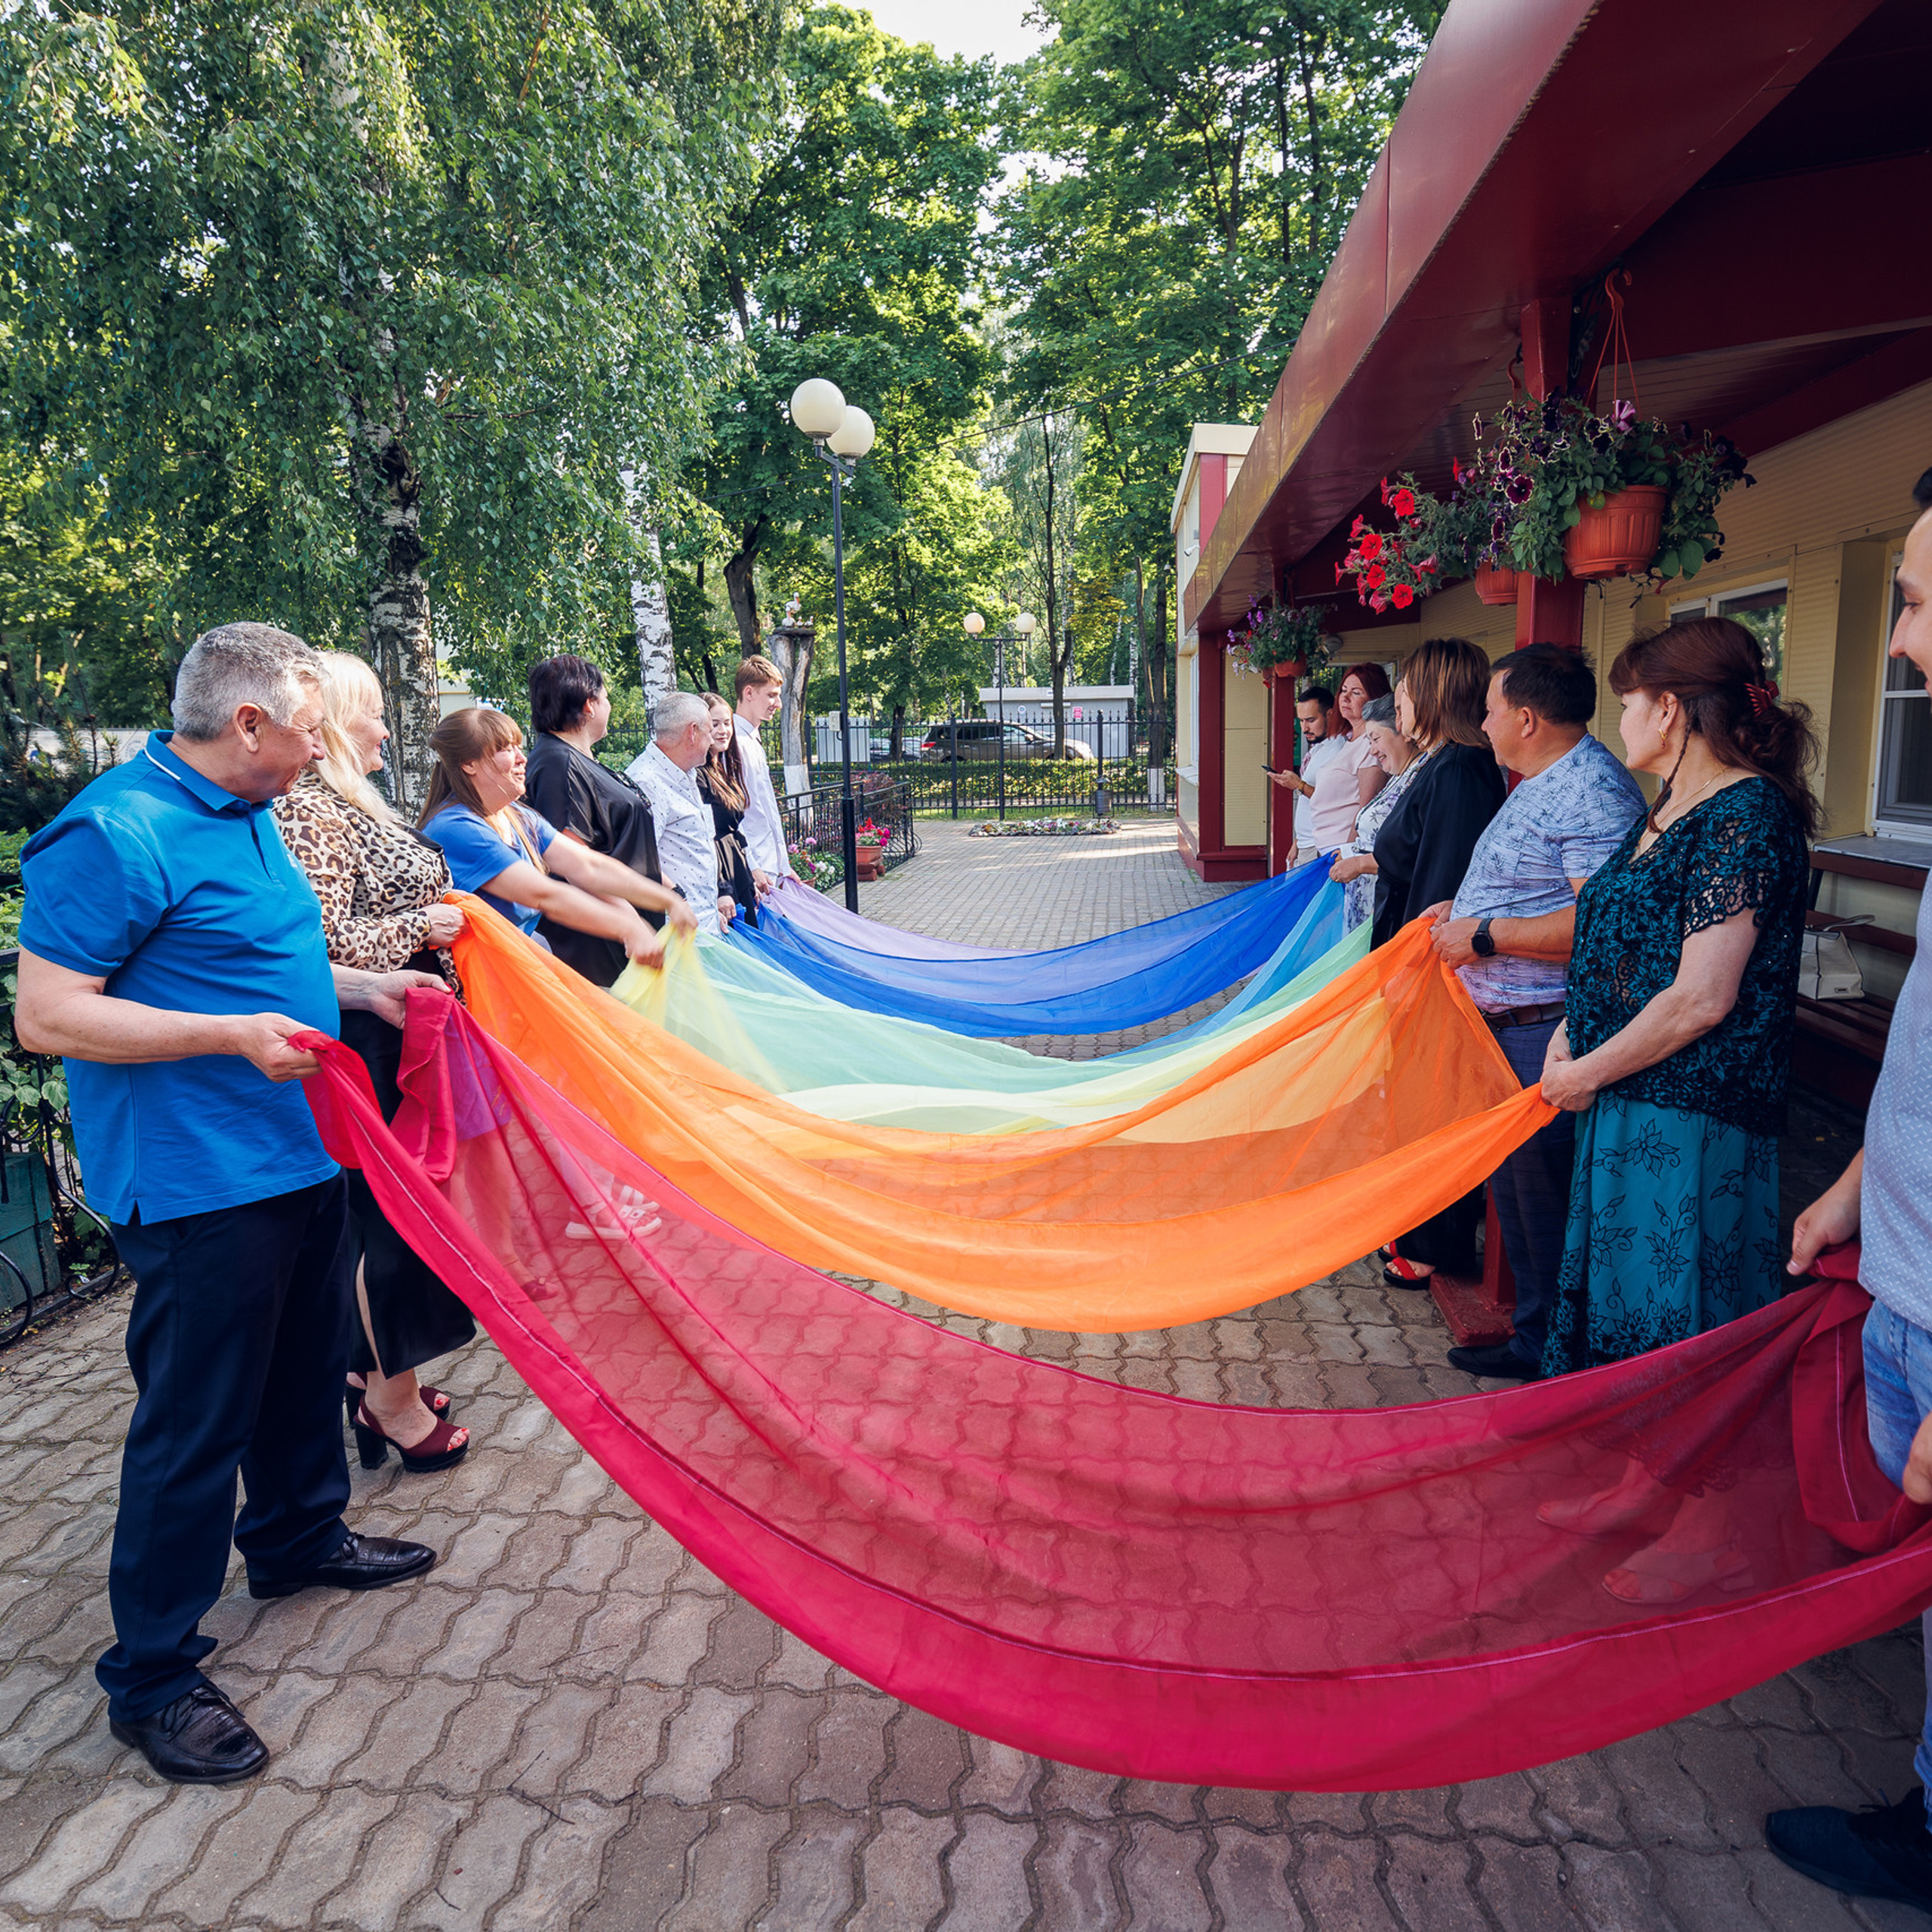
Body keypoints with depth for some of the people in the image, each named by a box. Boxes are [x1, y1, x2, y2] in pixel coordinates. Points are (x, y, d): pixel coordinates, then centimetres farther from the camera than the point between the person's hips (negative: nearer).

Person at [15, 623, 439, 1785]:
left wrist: (363, 987, 12)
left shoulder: (249, 814, 12)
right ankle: (153, 1677, 18)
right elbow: (47, 1015, -20)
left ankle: (301, 1538, 45)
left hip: (304, 1156, 10)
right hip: (200, 1184, -9)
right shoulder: (115, 834, -18)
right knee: (195, 1423, 1)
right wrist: (235, 1034, -27)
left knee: (307, 1370, 23)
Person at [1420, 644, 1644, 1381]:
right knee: (1512, 1187, 17)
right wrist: (1462, 908, 17)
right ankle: (1533, 1340, 31)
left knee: (1544, 1198, -2)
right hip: (1505, 1027, 11)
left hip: (1548, 1036, -11)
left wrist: (1485, 935, -21)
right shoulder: (1541, 784, 17)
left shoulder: (1594, 793, -18)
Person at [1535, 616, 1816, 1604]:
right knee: (1632, 1286, 19)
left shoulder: (1747, 816, -19)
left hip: (1697, 1112, -9)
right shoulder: (1670, 810, 11)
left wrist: (1589, 1072, -13)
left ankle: (1715, 1533, 20)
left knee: (1687, 1309, 2)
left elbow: (1701, 999, -23)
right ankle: (1647, 1480, 36)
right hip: (1629, 1102, 10)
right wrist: (1571, 1035, 4)